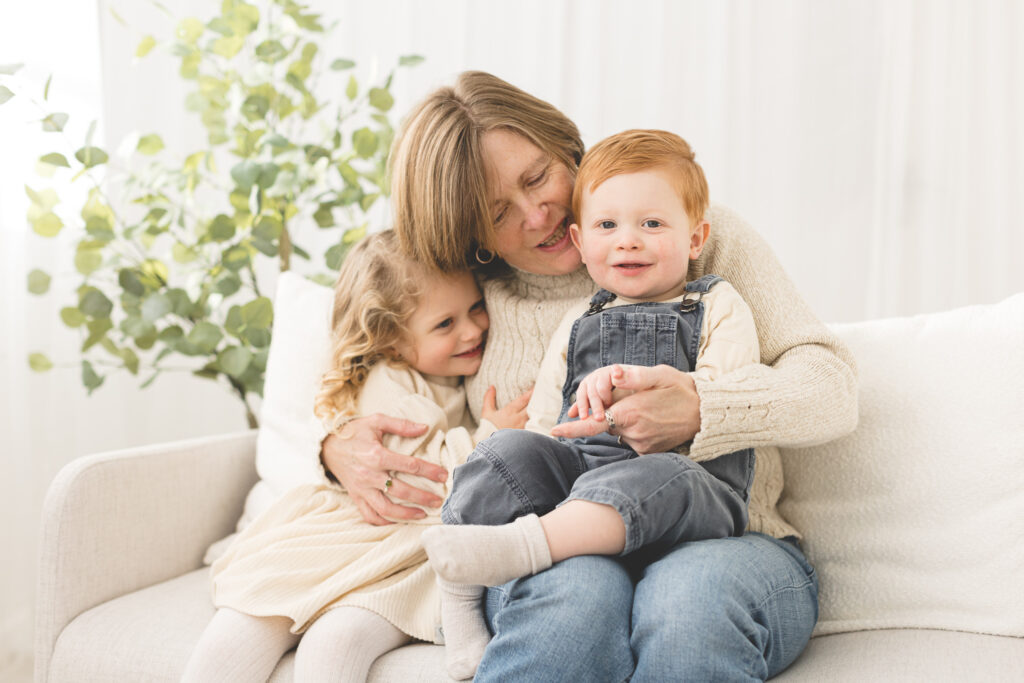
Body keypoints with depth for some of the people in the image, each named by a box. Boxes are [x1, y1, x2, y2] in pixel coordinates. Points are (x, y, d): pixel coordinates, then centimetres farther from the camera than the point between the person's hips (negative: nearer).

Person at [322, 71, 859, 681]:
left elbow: (832, 386, -1)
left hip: (721, 539, -1)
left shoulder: (703, 235, 6)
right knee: (579, 590, -35)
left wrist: (702, 411, -23)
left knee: (694, 592, -37)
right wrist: (341, 447, -4)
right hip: (554, 554, 2)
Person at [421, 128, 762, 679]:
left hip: (691, 477, -4)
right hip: (576, 469, 4)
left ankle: (520, 545, -54)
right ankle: (456, 595, -22)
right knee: (512, 451, -23)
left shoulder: (718, 307, 14)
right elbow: (543, 422, 21)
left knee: (659, 476, -38)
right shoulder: (578, 324, 25)